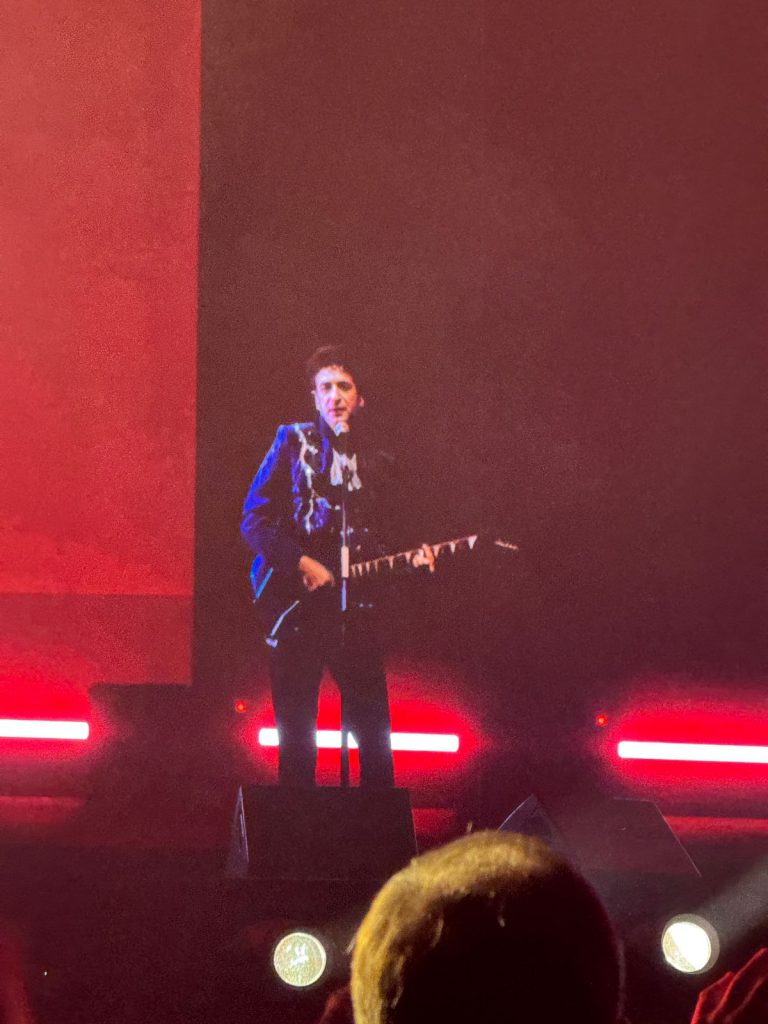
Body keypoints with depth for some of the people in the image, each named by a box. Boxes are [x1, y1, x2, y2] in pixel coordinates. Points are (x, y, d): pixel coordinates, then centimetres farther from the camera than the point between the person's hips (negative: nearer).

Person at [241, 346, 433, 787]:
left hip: (353, 603, 3)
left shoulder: (377, 464, 15)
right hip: (294, 601, -3)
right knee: (297, 734, 0)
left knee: (375, 734, 1)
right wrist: (303, 564, -12)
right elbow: (254, 520, -2)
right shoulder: (293, 441, 3)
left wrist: (410, 561, -1)